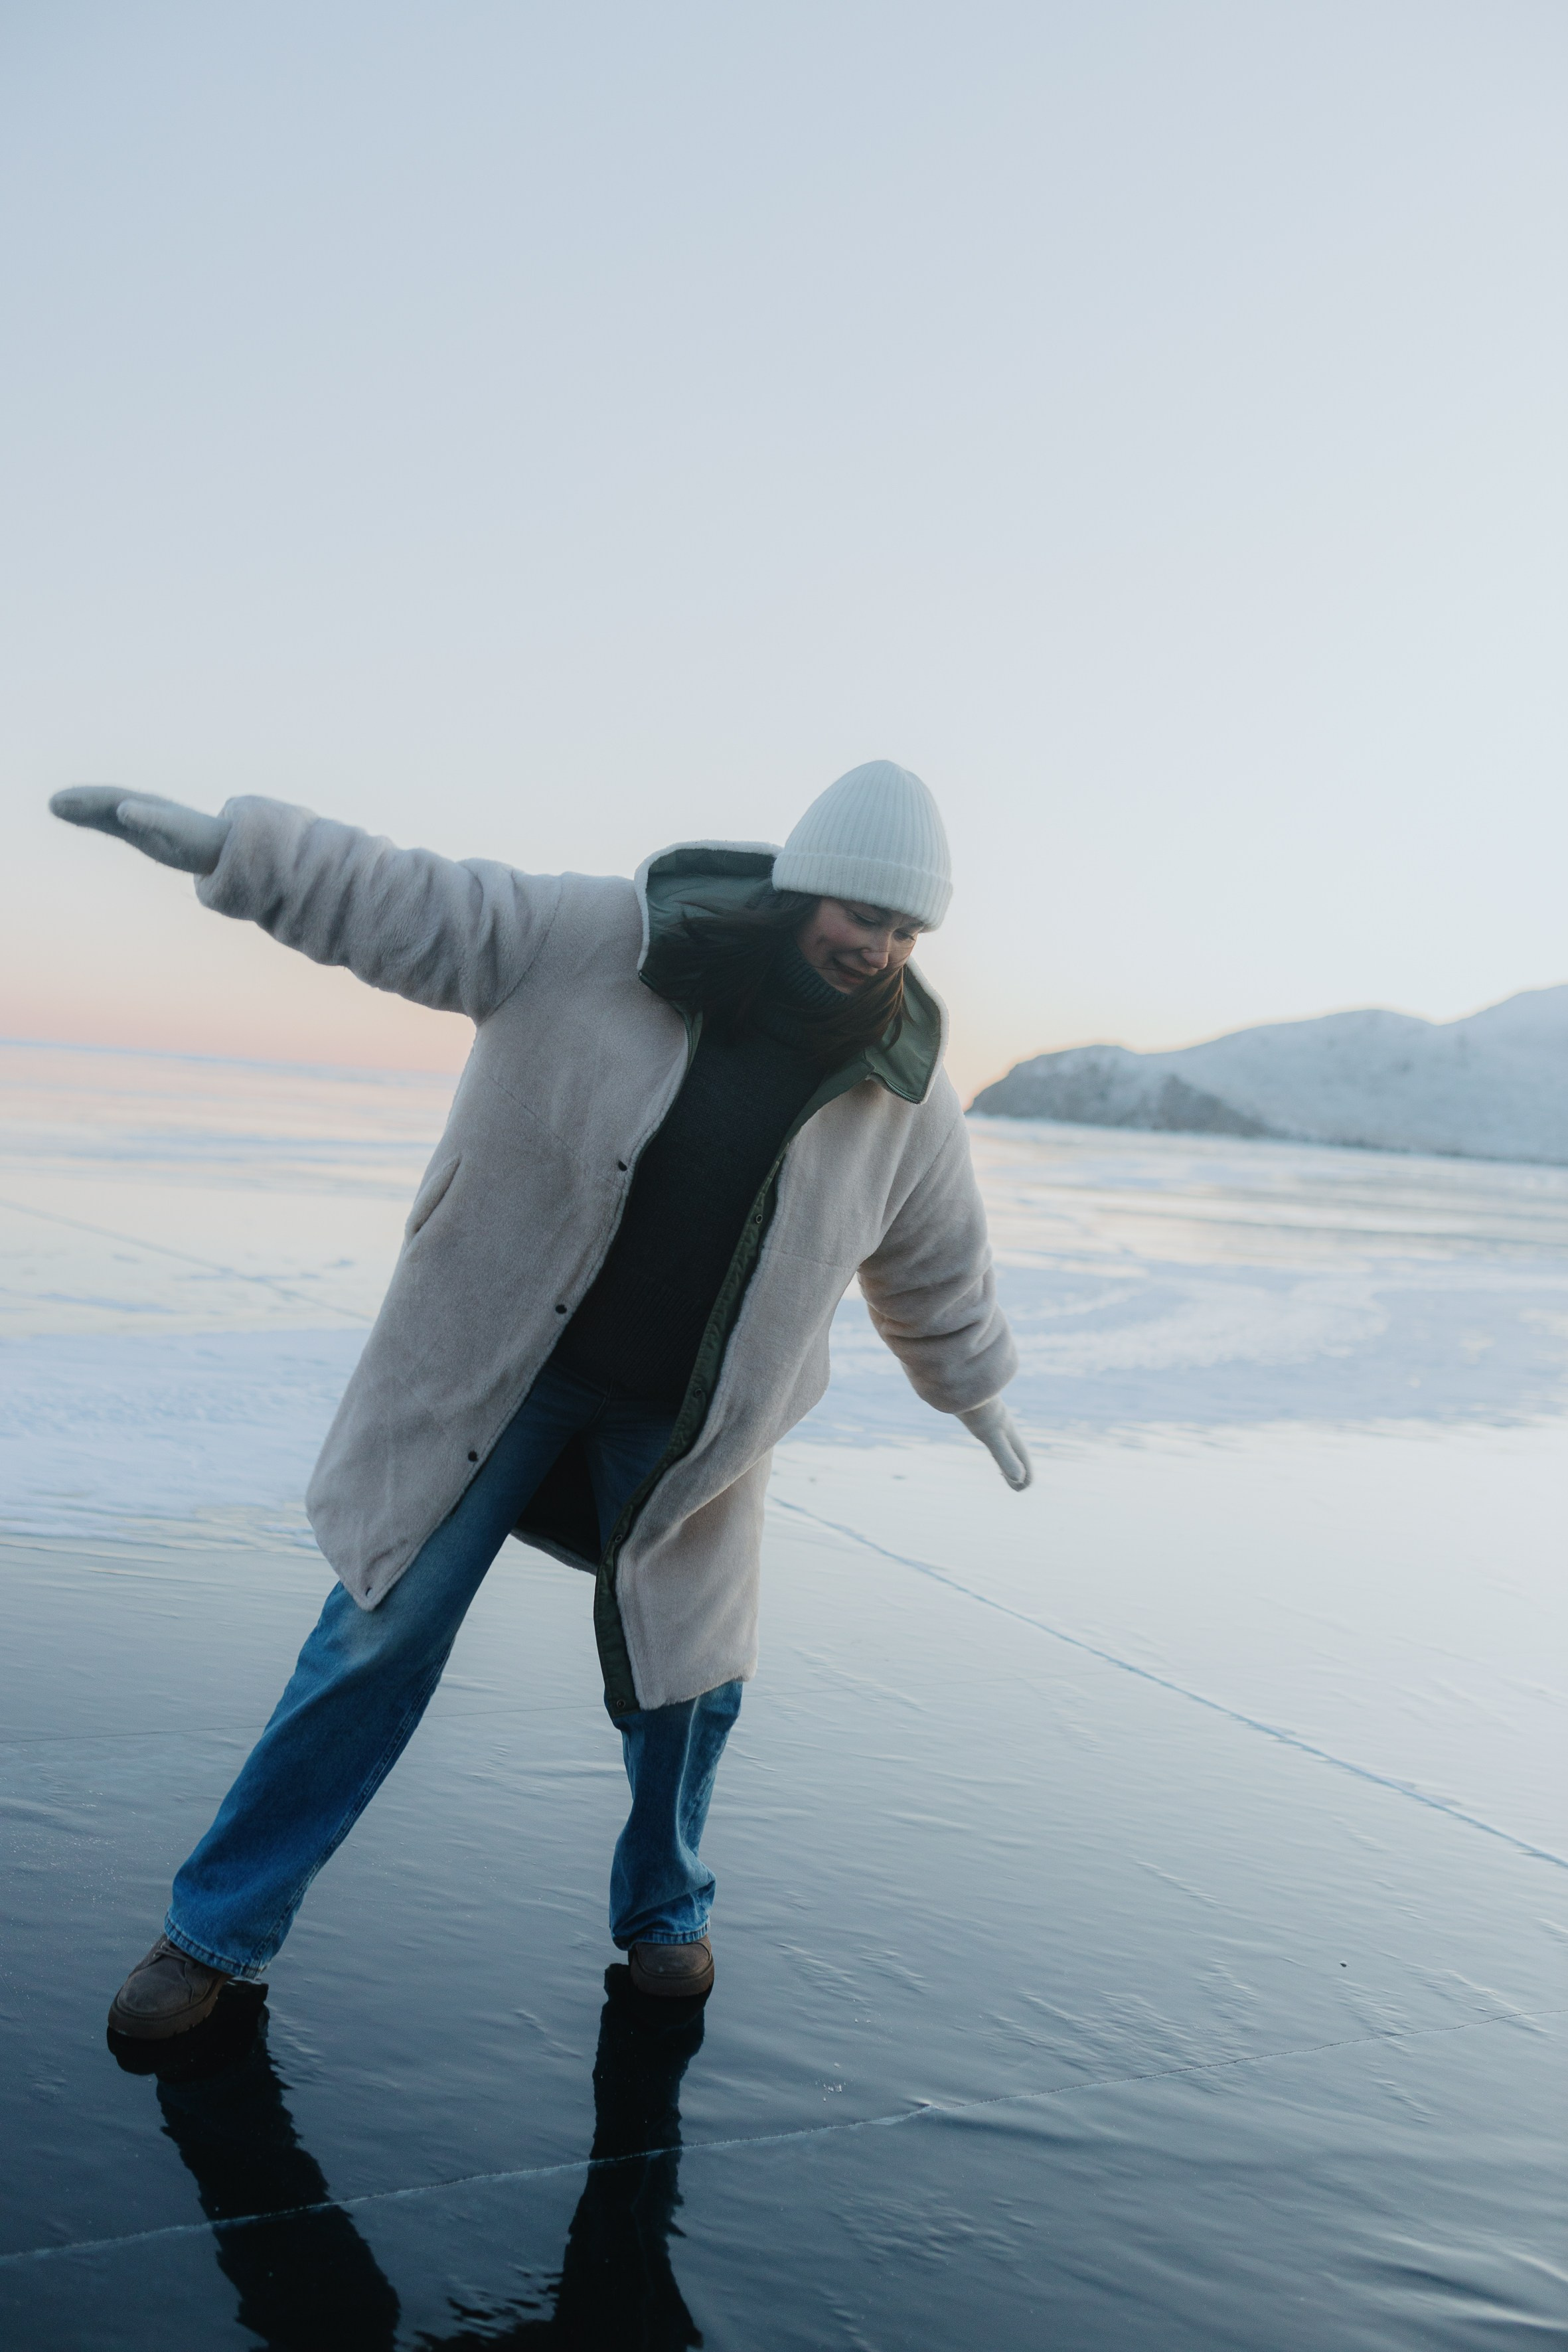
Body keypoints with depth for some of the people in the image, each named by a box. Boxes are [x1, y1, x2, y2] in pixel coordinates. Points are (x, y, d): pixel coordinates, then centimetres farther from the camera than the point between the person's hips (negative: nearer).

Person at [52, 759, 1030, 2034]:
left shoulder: (904, 1092, -7)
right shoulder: (599, 938, -15)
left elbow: (939, 1264, 9)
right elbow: (400, 900, -10)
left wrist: (978, 1393, 21)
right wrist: (219, 842, -15)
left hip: (685, 1419, 2)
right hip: (501, 1364, -2)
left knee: (690, 1672, 10)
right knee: (384, 1634, 4)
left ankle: (665, 1909, 39)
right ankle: (219, 1927, 20)